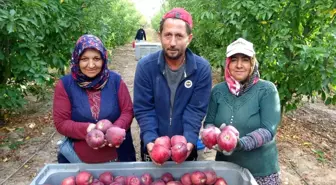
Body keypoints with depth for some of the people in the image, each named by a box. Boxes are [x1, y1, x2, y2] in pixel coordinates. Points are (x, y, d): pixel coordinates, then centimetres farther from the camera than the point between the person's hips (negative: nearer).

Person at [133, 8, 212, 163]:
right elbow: (143, 109, -14)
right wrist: (150, 140, -26)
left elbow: (196, 109, -14)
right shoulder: (145, 66, -15)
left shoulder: (202, 68, -14)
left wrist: (189, 140, -26)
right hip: (153, 145, 0)